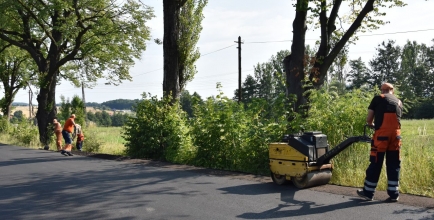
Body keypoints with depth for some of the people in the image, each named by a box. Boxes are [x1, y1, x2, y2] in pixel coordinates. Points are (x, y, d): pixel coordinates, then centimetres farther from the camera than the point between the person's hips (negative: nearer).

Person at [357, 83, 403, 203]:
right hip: (395, 135, 4)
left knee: (375, 164, 3)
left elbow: (368, 119, 4)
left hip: (381, 135, -4)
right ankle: (394, 194, 12)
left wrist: (372, 125, 26)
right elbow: (396, 119, 14)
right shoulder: (399, 102, 18)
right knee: (394, 165, 10)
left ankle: (368, 192, 12)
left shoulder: (378, 99, 5)